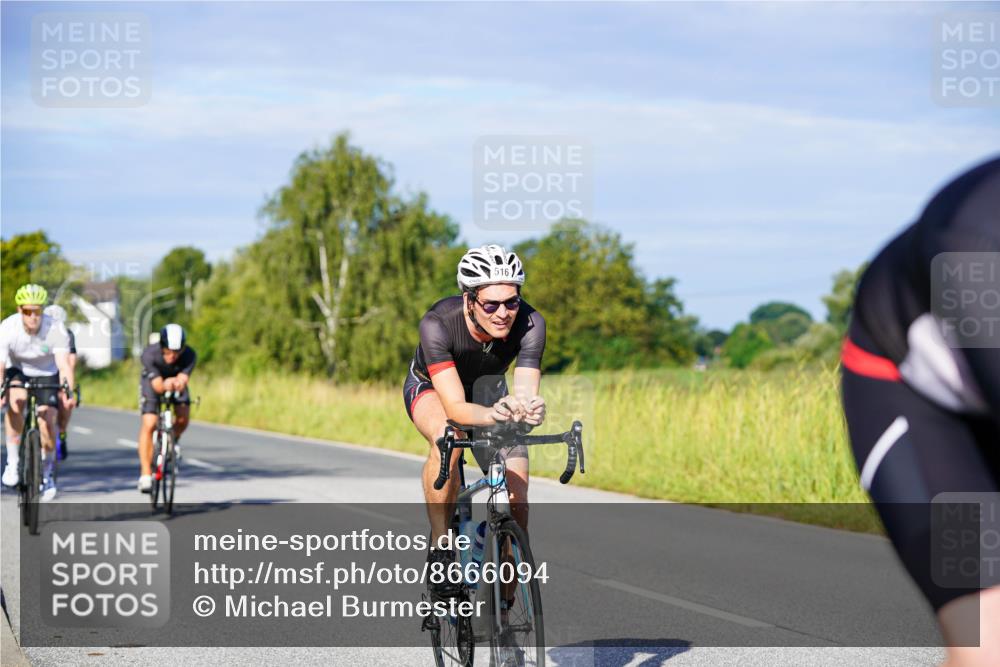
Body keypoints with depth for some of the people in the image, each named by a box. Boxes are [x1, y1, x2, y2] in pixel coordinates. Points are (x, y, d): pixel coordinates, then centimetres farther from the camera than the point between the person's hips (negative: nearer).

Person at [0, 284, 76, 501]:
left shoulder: (56, 329, -27)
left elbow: (64, 364, -35)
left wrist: (68, 393, -51)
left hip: (47, 375, 0)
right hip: (18, 372, 0)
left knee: (47, 420, -15)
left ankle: (48, 472, 12)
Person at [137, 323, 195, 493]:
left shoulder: (189, 355, -32)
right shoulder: (150, 354, -37)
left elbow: (183, 380, -39)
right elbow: (157, 385, -40)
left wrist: (178, 383, -63)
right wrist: (166, 385, -62)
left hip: (176, 380, 2)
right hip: (153, 381, -2)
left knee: (183, 417, -22)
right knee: (149, 425, -17)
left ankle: (173, 440, 13)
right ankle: (145, 473, -11)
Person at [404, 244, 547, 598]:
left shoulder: (529, 323, -31)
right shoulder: (438, 323, -38)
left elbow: (526, 392, -38)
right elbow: (455, 407, -44)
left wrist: (529, 409, -62)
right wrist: (491, 415, -65)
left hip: (488, 387, 3)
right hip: (430, 386, -3)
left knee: (517, 497, -12)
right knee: (447, 436, -39)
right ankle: (439, 547, -23)